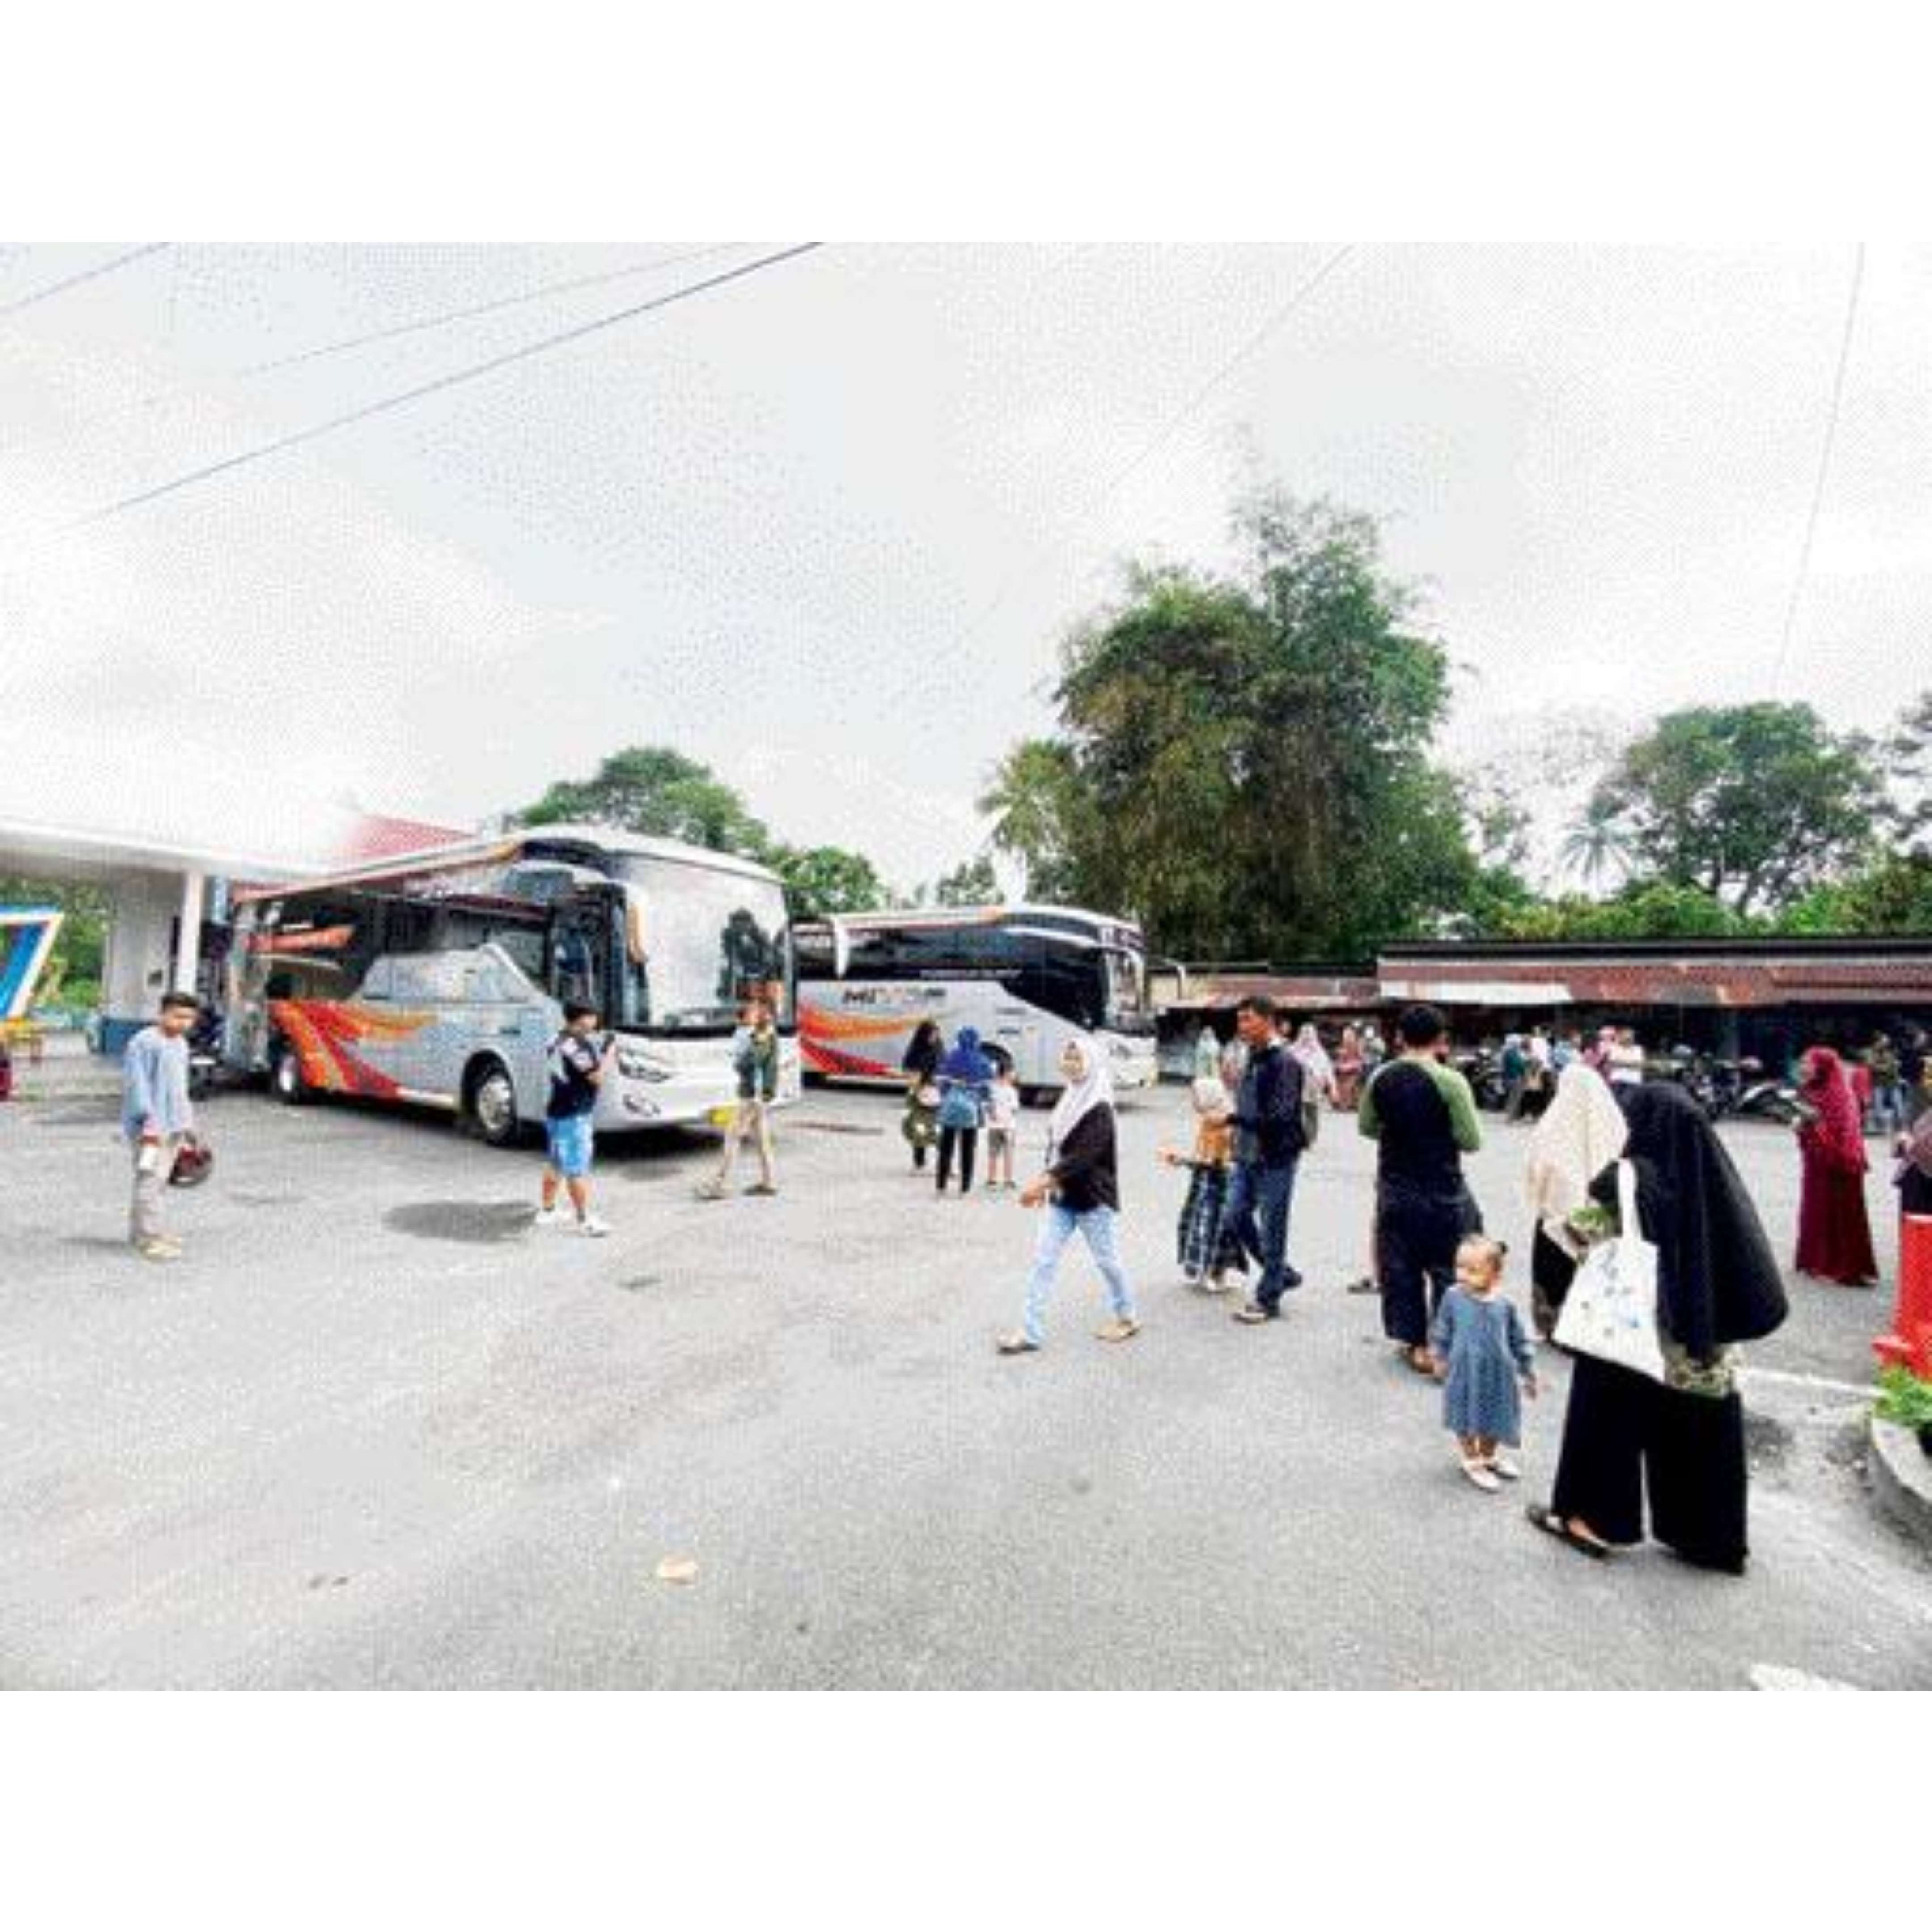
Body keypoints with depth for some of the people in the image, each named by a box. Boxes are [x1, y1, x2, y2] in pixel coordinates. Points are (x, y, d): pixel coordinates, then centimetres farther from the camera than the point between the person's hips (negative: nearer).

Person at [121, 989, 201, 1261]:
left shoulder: (181, 1043, 15)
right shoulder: (144, 1042, -12)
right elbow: (136, 1085, -17)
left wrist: (187, 1122, 24)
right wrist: (149, 1121, -23)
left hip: (174, 1124, 9)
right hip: (152, 1126, -9)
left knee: (160, 1180, 15)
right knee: (150, 1179, -9)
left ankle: (140, 1230, 26)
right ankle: (149, 1239, -8)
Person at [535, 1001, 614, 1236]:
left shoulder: (557, 1041, 11)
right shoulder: (580, 1045, -20)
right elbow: (596, 1078, -20)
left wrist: (600, 1053, 13)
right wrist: (609, 1054, -7)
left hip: (556, 1112, 10)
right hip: (574, 1116, -10)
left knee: (555, 1165, 19)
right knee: (577, 1170, -4)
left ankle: (547, 1212, 30)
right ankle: (585, 1220, 2)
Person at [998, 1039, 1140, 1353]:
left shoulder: (1100, 1109, -17)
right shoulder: (1068, 1101, 6)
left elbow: (1084, 1155, -25)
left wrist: (1043, 1181, -30)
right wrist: (1046, 1184, 6)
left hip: (1092, 1198, -7)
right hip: (1062, 1197, 7)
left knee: (1106, 1260, 10)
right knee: (1044, 1259, 2)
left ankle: (1128, 1318, 33)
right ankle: (1031, 1331, 6)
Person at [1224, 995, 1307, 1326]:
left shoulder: (1285, 1063, -16)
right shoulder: (1252, 1058, 10)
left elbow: (1279, 1116, -24)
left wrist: (1233, 1118, -28)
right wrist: (1239, 1145, 11)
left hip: (1275, 1159, -8)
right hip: (1248, 1156, 8)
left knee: (1271, 1229, 3)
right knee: (1237, 1218, 12)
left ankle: (1267, 1299, 17)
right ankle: (1283, 1274, 30)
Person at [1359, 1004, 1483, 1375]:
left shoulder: (1381, 1079, -3)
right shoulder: (1450, 1081, -16)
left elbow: (1366, 1126, 10)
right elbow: (1471, 1142, -11)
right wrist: (1441, 1134, 7)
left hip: (1394, 1189, 4)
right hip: (1443, 1191, -4)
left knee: (1401, 1267, 14)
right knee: (1449, 1270, 10)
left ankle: (1413, 1342, 23)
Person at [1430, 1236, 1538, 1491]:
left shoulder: (1504, 1305, -10)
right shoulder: (1453, 1298, -13)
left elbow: (1519, 1341, 3)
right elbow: (1441, 1331, 1)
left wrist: (1528, 1374, 8)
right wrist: (1440, 1358, 7)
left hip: (1497, 1374, 2)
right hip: (1465, 1372, -2)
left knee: (1494, 1418, 19)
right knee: (1467, 1419, 10)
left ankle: (1490, 1455, 44)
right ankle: (1472, 1462, 31)